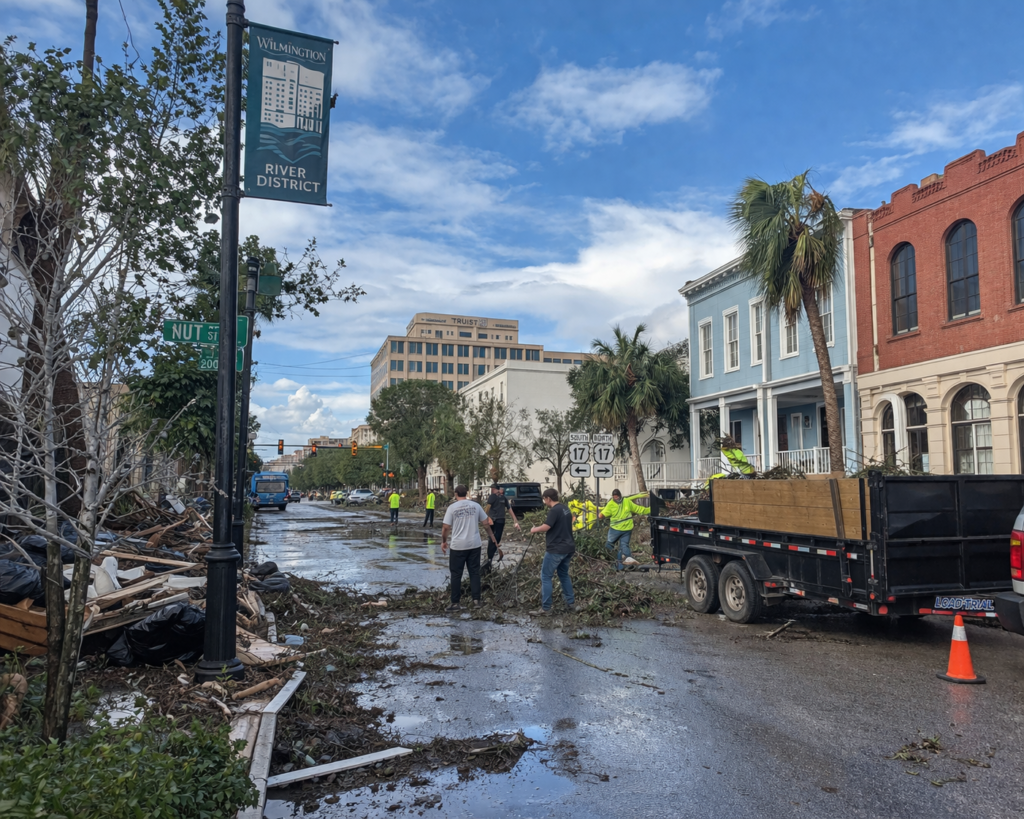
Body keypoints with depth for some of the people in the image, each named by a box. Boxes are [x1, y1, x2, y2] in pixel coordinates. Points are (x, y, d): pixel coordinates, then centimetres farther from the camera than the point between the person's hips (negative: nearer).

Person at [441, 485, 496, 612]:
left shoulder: (452, 507, -7)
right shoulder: (475, 505, 2)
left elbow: (446, 527, -8)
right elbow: (486, 522, 7)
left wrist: (444, 541, 7)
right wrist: (491, 535, 24)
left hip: (458, 546, -3)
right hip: (474, 544, 3)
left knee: (456, 574, 5)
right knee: (474, 572, 12)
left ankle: (455, 603, 8)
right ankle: (476, 600, 14)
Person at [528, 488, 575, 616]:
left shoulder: (554, 510, -16)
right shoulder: (565, 509, 13)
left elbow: (546, 527, -23)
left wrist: (535, 530, -4)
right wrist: (540, 530, 20)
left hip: (556, 549, -9)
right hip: (568, 548, 9)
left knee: (545, 577, -3)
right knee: (564, 575, 21)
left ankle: (545, 609, -3)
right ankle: (571, 603, 24)